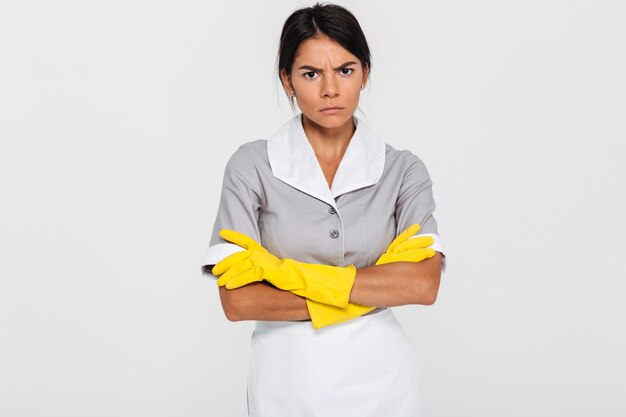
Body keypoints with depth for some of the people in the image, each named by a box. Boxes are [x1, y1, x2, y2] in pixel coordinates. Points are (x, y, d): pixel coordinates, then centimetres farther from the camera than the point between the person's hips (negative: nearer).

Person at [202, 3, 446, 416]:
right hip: (286, 380, -1)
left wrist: (289, 273, -19)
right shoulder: (251, 166, -7)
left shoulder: (403, 170, -4)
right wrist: (376, 291, -15)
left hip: (380, 378, 1)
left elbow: (424, 284, -16)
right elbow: (238, 299, -14)